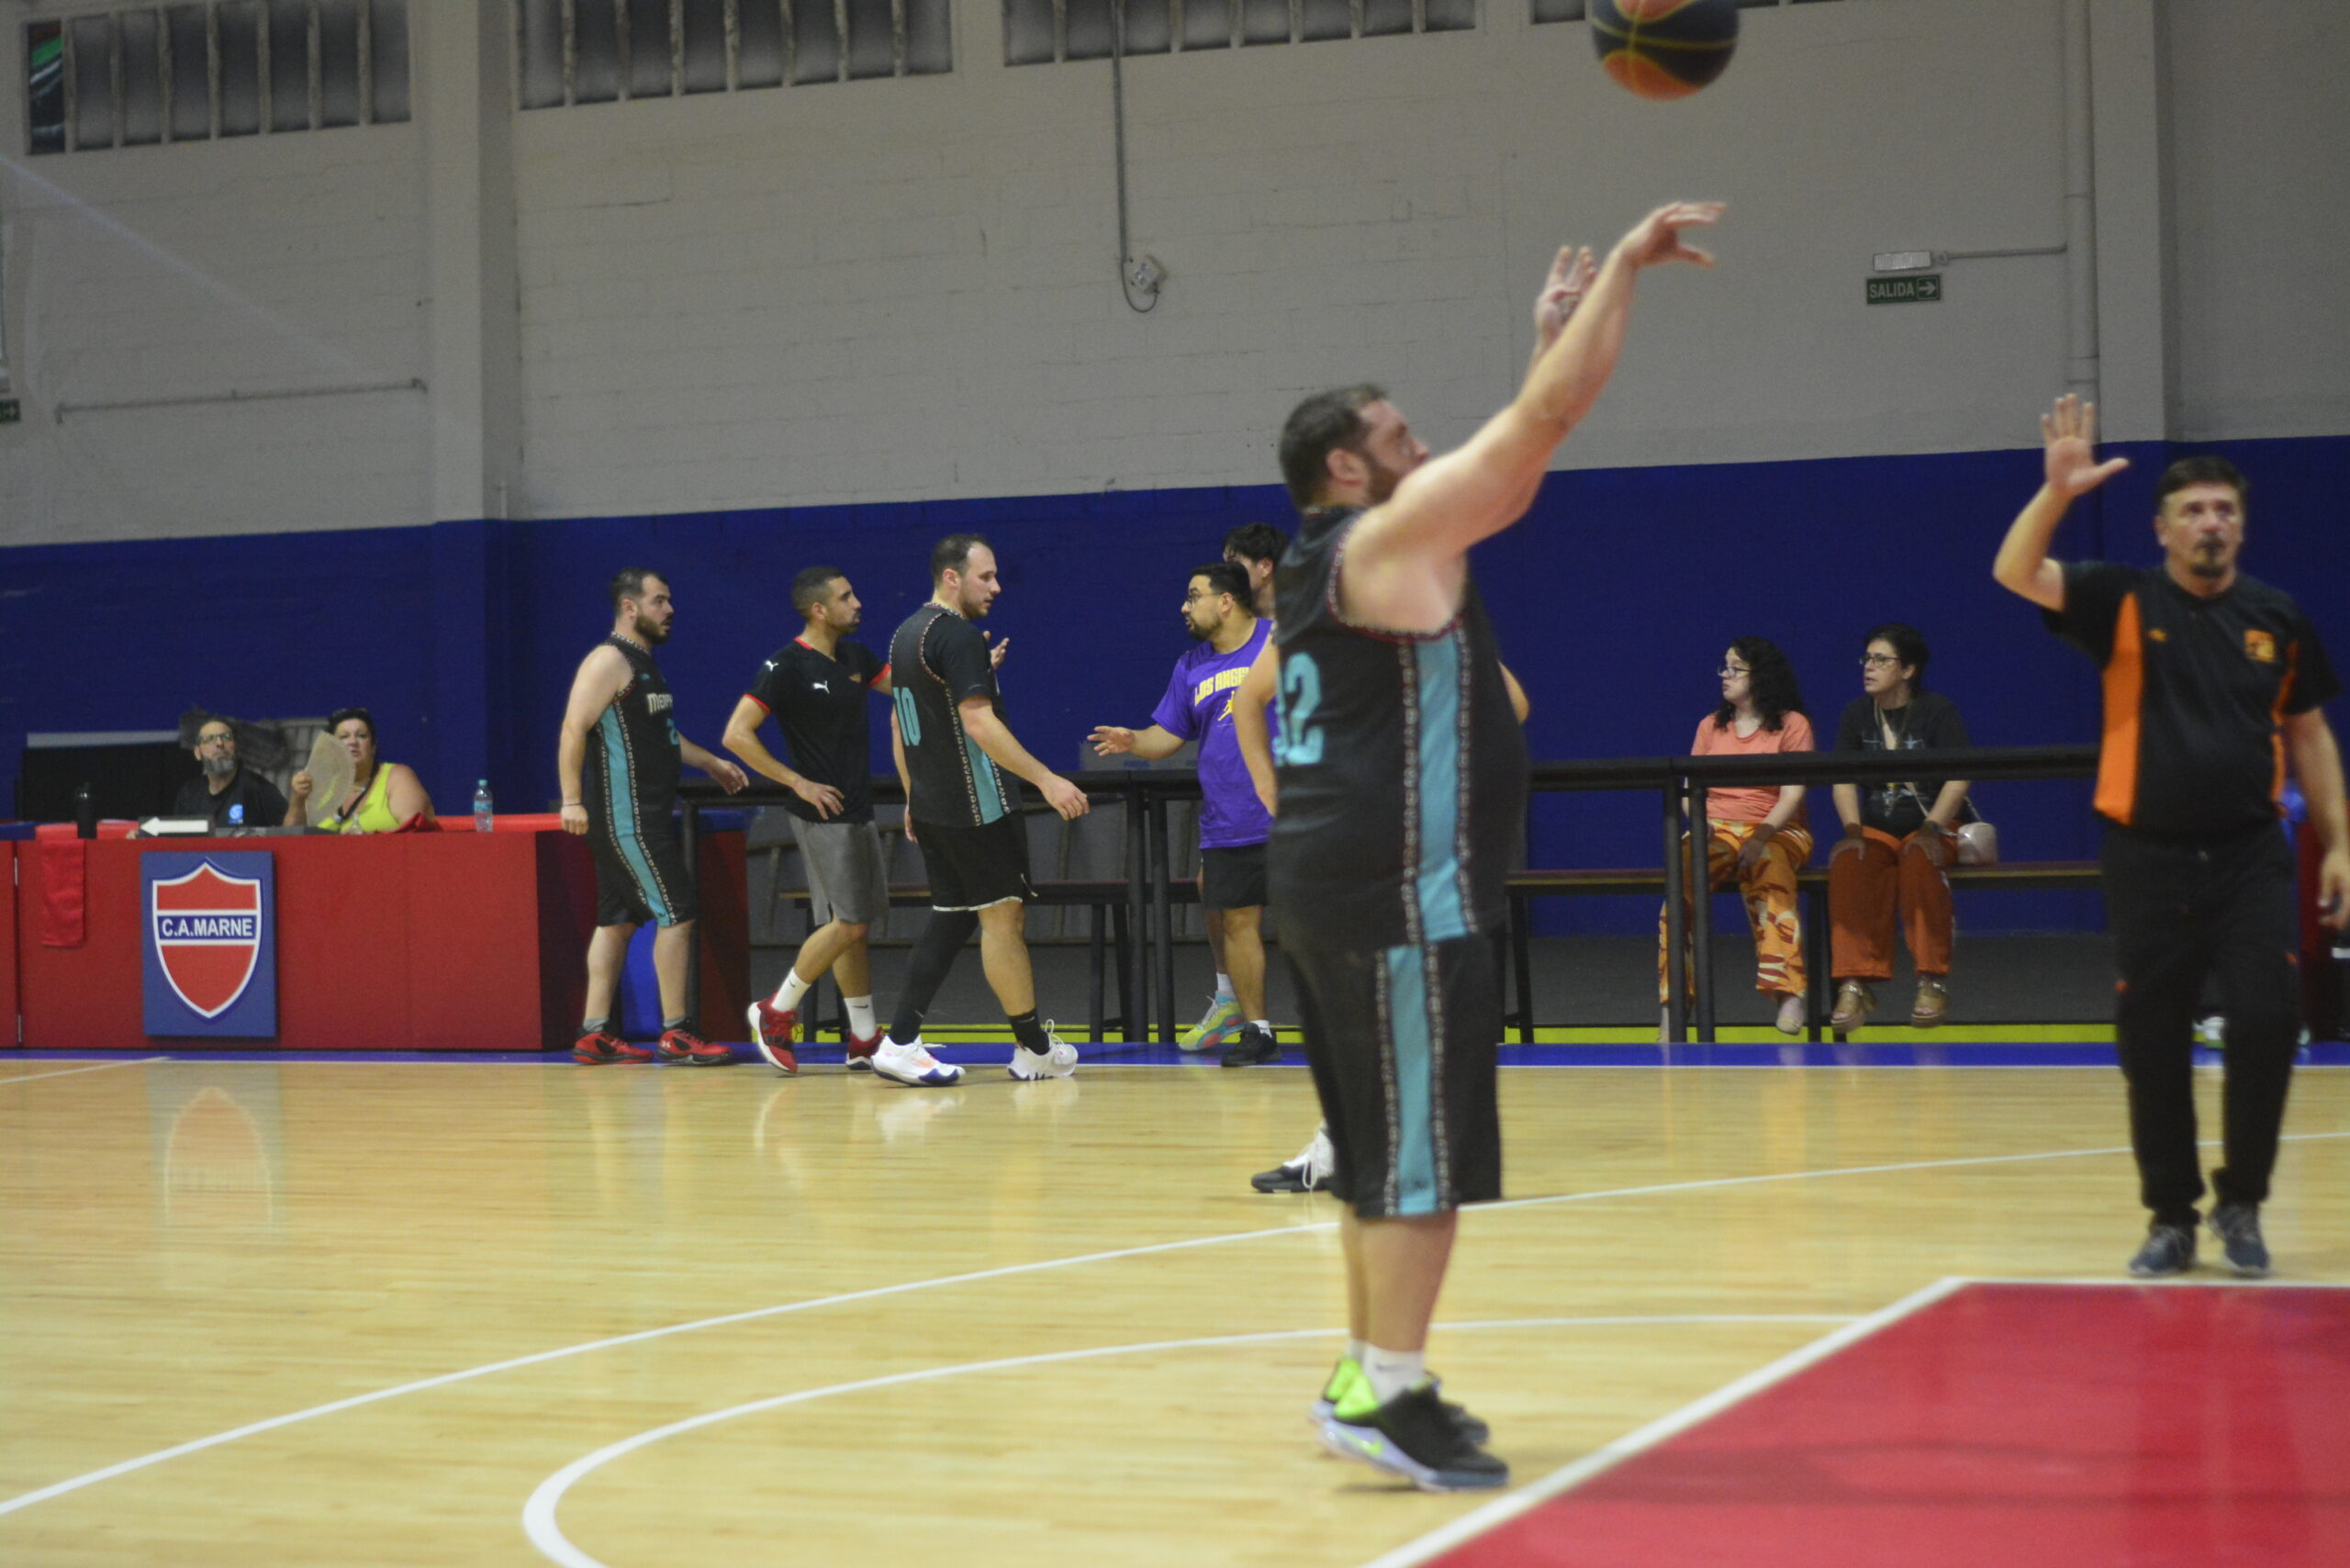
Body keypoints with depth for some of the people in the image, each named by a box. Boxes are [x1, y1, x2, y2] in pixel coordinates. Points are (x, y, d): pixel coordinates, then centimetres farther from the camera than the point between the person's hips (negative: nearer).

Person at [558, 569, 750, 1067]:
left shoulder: (643, 663, 17)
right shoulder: (609, 661, -13)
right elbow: (574, 730, -20)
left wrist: (710, 763, 29)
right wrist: (572, 799, -27)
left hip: (646, 815, 10)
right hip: (625, 817, -10)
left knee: (618, 921, 10)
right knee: (676, 913, -10)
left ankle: (595, 1034, 14)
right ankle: (675, 1034, -7)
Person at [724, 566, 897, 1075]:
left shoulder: (855, 656, 10)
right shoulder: (786, 666, -14)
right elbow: (736, 735, -18)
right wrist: (798, 782, -17)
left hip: (856, 811, 8)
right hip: (824, 812, -8)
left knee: (856, 922, 9)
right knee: (849, 922, -9)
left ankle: (865, 1040, 14)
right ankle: (775, 1012, 5)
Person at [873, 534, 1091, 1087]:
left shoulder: (906, 635, 15)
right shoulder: (959, 635, -15)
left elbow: (898, 725, 22)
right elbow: (979, 723, -23)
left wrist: (913, 798, 27)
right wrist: (1047, 780, -23)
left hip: (931, 805, 9)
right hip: (976, 805, -9)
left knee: (950, 917, 10)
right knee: (1003, 915, -2)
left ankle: (900, 1043, 4)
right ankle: (1035, 1048, 5)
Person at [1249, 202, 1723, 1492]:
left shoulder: (1337, 557, 17)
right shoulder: (1389, 538, -10)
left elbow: (1513, 478, 28)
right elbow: (1545, 422, -12)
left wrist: (1548, 340, 28)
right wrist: (1626, 264, -5)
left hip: (1336, 884, 10)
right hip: (1397, 892, -10)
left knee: (1381, 1149, 15)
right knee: (1424, 1153, -8)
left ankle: (1371, 1377, 20)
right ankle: (1385, 1398, -9)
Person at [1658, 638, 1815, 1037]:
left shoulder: (1792, 725, 6)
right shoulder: (1710, 726, 19)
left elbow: (1793, 794, -4)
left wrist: (1763, 835, -20)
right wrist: (1700, 822, -9)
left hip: (1777, 829, -3)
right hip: (1717, 828, 3)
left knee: (1769, 874, -39)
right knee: (1683, 879, -30)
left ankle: (1789, 996, -50)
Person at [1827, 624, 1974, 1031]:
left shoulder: (1938, 711, -2)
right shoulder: (1856, 714, 10)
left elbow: (1957, 779, -11)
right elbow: (1843, 781, 4)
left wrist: (1931, 829, -25)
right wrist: (1853, 830, -14)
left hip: (1934, 830, -3)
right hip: (1876, 830, 3)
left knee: (1919, 861, -38)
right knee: (1849, 866, -32)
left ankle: (1932, 983, -33)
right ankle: (1854, 985, -36)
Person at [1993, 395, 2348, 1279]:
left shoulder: (2278, 619, 7)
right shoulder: (2124, 604, 0)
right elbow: (2016, 574, -14)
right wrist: (2056, 492, -29)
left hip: (2249, 856, 1)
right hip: (2147, 858, -1)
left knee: (2268, 1020, -12)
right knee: (2150, 1044, 3)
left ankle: (2241, 1206, 6)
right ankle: (2171, 1217, 18)